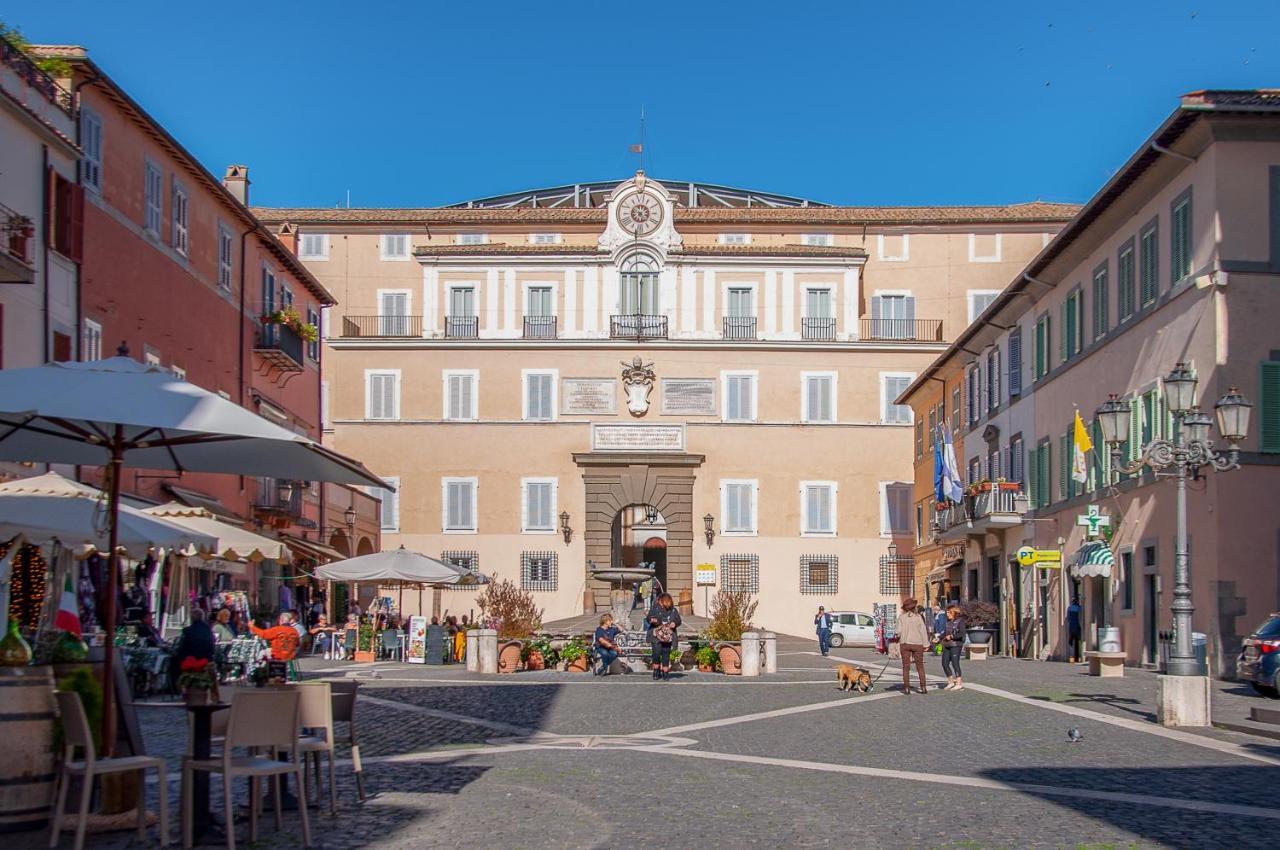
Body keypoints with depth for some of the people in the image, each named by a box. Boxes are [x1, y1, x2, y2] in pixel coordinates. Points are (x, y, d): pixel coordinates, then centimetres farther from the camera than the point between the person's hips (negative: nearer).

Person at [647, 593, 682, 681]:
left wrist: (675, 623, -8)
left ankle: (665, 673, 14)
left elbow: (678, 620, 13)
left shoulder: (673, 610, 7)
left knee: (666, 653, 3)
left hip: (668, 636, 2)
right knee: (656, 652, -13)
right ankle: (656, 672, 3)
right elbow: (648, 618, -2)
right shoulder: (655, 608, 0)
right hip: (656, 635, -2)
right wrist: (652, 620, -25)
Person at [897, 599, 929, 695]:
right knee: (920, 666, 9)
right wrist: (925, 643, 1)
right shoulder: (918, 616, -4)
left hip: (905, 643, 0)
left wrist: (899, 638, 13)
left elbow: (899, 631, -7)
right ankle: (923, 687, 7)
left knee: (906, 666, 5)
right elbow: (923, 630, -4)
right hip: (917, 643, 0)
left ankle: (906, 688, 3)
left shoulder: (901, 617, -4)